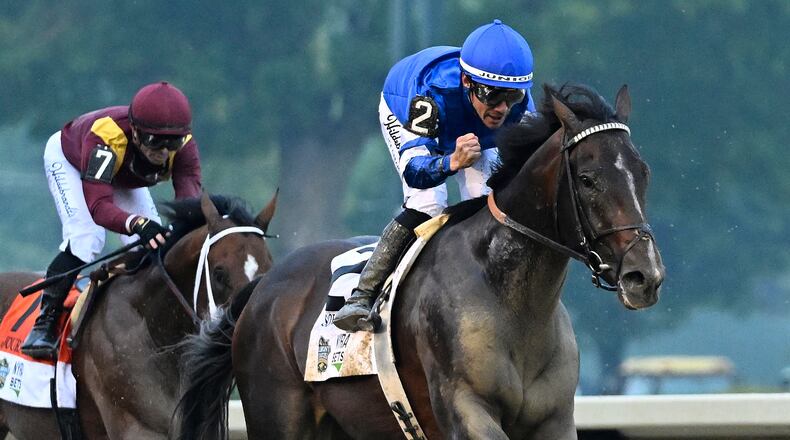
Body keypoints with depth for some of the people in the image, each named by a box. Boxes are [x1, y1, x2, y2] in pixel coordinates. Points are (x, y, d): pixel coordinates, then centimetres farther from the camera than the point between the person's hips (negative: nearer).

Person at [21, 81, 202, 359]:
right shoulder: (107, 137, -48)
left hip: (124, 176, 5)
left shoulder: (183, 146, -36)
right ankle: (45, 324, -13)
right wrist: (138, 224, -76)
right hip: (68, 159, -5)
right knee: (85, 239, -25)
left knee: (152, 244, -10)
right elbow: (99, 206, -56)